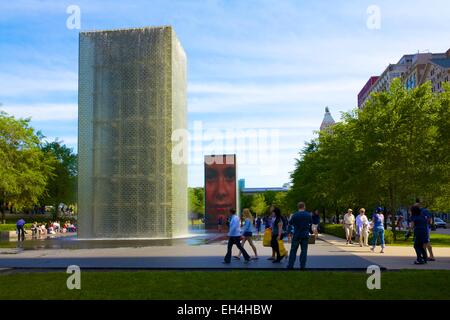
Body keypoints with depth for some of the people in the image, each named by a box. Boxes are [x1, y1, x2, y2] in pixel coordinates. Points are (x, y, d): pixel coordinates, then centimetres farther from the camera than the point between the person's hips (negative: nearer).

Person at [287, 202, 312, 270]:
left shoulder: (295, 215, -10)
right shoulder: (308, 215, -2)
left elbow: (290, 223, -4)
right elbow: (311, 223, 11)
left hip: (296, 235, -1)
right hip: (305, 235, 2)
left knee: (293, 250, 6)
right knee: (304, 251, 8)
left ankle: (290, 265, 6)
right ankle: (302, 266, 7)